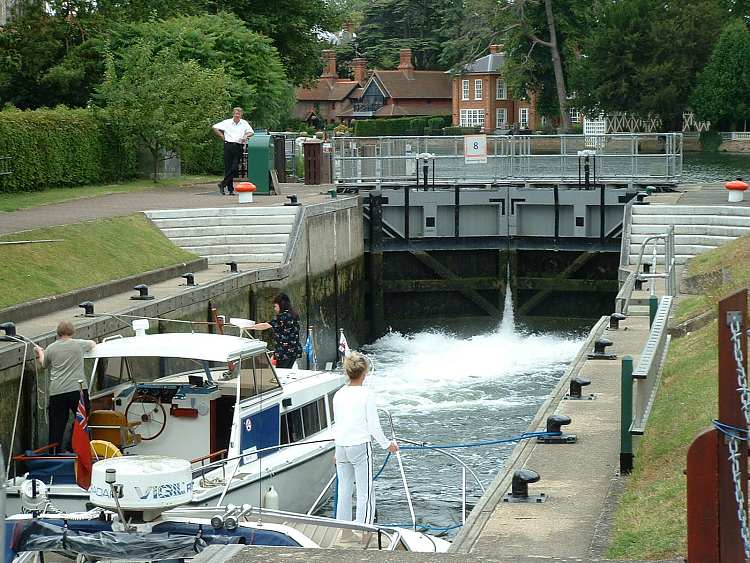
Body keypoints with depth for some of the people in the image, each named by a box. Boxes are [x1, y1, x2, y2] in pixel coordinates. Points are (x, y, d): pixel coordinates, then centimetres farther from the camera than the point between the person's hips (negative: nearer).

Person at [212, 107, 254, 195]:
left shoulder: (244, 123, 12)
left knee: (235, 168, -11)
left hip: (239, 147, 1)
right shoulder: (227, 122, 8)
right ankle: (230, 189, 4)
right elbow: (215, 128, 9)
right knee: (228, 167, -2)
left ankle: (223, 184, 1)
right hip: (228, 145, -1)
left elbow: (251, 132, 16)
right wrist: (222, 137, 4)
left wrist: (246, 135, -6)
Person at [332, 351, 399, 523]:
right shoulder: (366, 394, -11)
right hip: (360, 446, -5)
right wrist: (387, 444, 7)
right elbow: (374, 426, -9)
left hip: (341, 447, 5)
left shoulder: (338, 395, 5)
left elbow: (337, 425, 13)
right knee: (365, 494, 1)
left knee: (344, 492, 13)